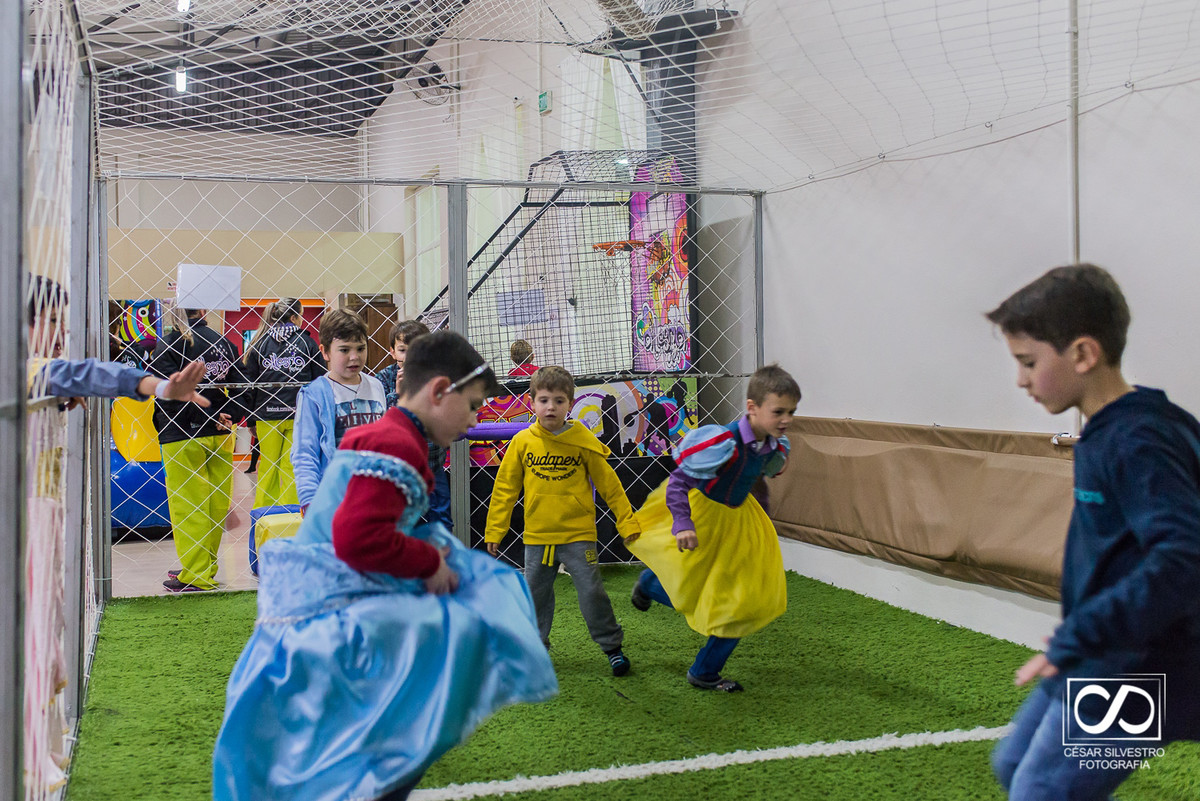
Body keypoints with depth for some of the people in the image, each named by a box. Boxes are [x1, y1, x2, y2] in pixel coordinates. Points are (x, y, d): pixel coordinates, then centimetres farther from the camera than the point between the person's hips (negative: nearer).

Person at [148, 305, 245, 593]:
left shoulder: (168, 344, -7)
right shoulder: (223, 342, 7)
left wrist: (208, 417, -11)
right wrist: (227, 418, -3)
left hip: (182, 436, -5)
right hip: (220, 437, 5)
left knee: (187, 505, 1)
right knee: (216, 502, 13)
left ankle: (197, 575, 3)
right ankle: (207, 567, 24)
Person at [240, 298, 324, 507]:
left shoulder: (259, 344, 5)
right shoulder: (307, 343, 2)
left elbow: (249, 384, 4)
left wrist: (250, 418, 10)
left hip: (267, 415, 1)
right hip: (300, 414, -1)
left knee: (267, 467, 11)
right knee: (292, 467, 1)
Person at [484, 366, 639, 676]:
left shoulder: (583, 441, -6)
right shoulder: (522, 442, -2)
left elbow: (609, 484, 2)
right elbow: (505, 488, 5)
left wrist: (627, 523, 2)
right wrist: (493, 531, 6)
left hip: (578, 534, -2)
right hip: (537, 536, 2)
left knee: (591, 592, -2)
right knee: (536, 594, 11)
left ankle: (612, 646, 16)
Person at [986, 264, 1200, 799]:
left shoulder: (1140, 443, -24)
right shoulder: (1106, 433, 5)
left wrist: (1076, 638, -32)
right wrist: (1078, 639, 16)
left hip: (1129, 680, -10)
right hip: (1093, 666, 10)